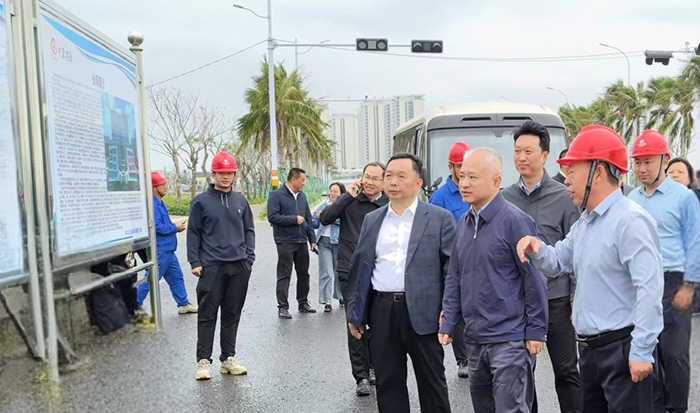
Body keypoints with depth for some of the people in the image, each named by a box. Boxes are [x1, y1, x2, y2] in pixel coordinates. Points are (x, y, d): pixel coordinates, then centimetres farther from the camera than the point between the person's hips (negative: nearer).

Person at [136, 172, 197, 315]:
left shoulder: (159, 203, 13)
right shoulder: (152, 204, -19)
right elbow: (157, 227, -25)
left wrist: (175, 227, 5)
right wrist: (175, 228, -13)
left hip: (167, 249, 10)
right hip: (160, 250, -10)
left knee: (176, 277, 14)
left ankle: (183, 304, 22)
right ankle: (135, 304, 17)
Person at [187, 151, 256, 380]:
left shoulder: (240, 201, 11)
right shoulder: (201, 201, 1)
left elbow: (249, 230, 14)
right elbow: (193, 233, 1)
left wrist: (249, 257, 4)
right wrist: (195, 262, -5)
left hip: (239, 267, 4)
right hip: (211, 267, -3)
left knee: (232, 315, 10)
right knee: (207, 315, 0)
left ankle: (228, 359, 20)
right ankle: (203, 361, 9)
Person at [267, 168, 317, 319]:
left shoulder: (302, 196, 13)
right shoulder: (276, 195, -7)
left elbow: (308, 219, 18)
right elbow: (272, 217, -17)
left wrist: (312, 239, 13)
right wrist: (294, 219, -14)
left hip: (302, 241, 7)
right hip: (285, 242, -6)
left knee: (303, 273, 13)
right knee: (284, 275, -1)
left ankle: (303, 303, 25)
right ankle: (283, 307, 5)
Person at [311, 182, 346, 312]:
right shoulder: (323, 206, 17)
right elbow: (315, 223, 20)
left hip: (339, 242, -3)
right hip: (324, 241, 3)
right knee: (326, 272, -1)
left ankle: (342, 296, 29)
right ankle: (327, 301, 2)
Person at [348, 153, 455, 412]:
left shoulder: (440, 218, -1)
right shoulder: (372, 220, 10)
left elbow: (452, 267, -3)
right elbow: (359, 268, 12)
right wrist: (355, 312, 10)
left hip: (423, 312, -3)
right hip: (381, 311, 4)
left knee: (432, 383, 10)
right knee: (388, 383, 13)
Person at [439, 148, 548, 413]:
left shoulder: (514, 220, -12)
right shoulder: (463, 223, 8)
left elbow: (535, 279, -12)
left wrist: (536, 331, -12)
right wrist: (448, 323, 7)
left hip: (509, 340, -7)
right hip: (474, 339, 7)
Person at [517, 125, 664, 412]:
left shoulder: (630, 221, -18)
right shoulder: (584, 223, 12)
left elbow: (650, 288, -23)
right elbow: (558, 263, 18)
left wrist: (642, 352, -22)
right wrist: (537, 249, -4)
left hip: (622, 349, -9)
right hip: (589, 348, 9)